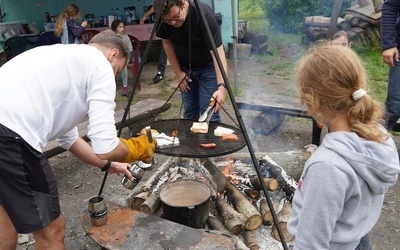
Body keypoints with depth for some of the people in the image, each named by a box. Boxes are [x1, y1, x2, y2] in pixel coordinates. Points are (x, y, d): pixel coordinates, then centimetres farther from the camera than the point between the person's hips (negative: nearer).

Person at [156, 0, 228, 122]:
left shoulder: (204, 14, -31)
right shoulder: (164, 20, -20)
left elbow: (218, 52, -34)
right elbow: (167, 42, -2)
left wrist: (222, 86, -45)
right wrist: (178, 72, -5)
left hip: (207, 66, -3)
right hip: (185, 68, 4)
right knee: (189, 111, 5)